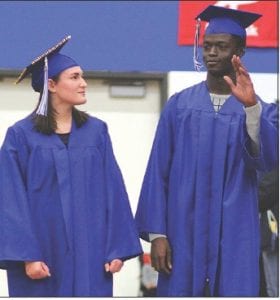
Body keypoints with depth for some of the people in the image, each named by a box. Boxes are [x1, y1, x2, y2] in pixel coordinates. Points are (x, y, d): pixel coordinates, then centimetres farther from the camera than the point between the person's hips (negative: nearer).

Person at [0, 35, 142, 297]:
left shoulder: (96, 131, 7)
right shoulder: (21, 135, -3)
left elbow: (113, 192, 6)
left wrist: (118, 248, -1)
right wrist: (27, 256, -14)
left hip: (89, 255, 3)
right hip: (43, 256, -3)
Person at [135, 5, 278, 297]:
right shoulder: (179, 105, 7)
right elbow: (157, 172, 4)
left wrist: (251, 107, -31)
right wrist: (156, 233, -4)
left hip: (234, 239, -1)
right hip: (184, 236, 1)